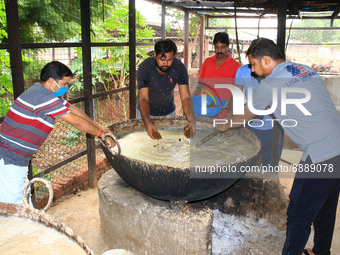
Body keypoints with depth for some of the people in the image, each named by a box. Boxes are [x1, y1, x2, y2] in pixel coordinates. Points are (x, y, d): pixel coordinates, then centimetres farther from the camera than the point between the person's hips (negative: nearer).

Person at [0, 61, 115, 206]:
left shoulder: (47, 94, 10)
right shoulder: (43, 97, -22)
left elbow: (73, 110, 12)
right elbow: (75, 121, -19)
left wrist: (98, 128, 10)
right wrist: (101, 133, -9)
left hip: (17, 159, 10)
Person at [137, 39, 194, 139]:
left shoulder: (179, 68, -22)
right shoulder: (144, 68, -28)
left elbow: (186, 97, -25)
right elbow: (143, 98, -33)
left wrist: (191, 120, -43)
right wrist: (147, 123, -51)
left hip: (169, 112, 2)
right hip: (147, 112, -2)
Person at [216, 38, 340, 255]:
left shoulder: (271, 84, -10)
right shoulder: (307, 70, 14)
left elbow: (245, 116, 5)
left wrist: (225, 126, 26)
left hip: (320, 155, -9)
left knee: (299, 214, 4)